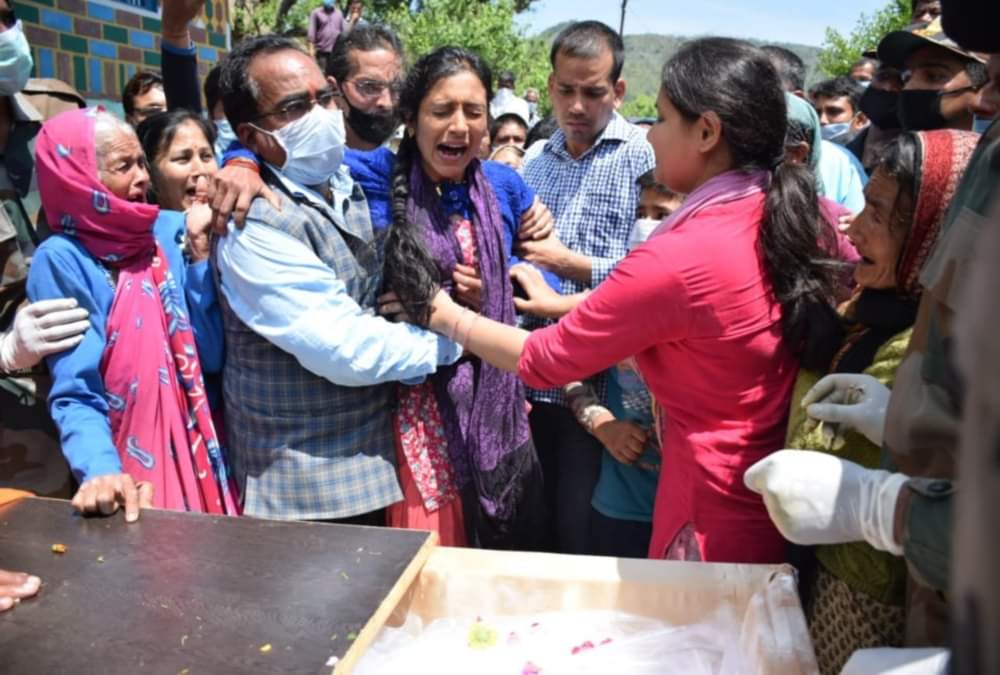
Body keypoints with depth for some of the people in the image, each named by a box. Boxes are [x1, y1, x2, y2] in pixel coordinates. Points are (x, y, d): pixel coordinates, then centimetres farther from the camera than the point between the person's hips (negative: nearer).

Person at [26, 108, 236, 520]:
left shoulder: (168, 230, 0)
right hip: (133, 474, -4)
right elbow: (76, 395, -15)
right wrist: (101, 470, -31)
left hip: (199, 454, 5)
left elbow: (211, 354, -3)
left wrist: (200, 255, -12)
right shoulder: (61, 259, -11)